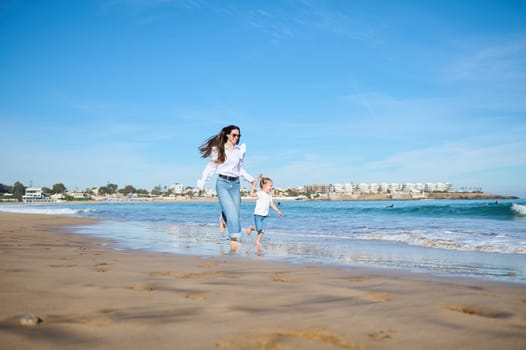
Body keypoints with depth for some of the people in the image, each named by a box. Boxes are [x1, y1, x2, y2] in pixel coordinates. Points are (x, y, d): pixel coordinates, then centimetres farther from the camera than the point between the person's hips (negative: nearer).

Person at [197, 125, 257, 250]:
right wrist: (202, 182, -4)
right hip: (222, 183, -4)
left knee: (236, 214, 0)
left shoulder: (240, 150, 12)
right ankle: (234, 239, -18)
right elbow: (211, 167, 4)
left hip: (235, 184, 4)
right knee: (231, 212, -16)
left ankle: (235, 240, 12)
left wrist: (250, 179, 18)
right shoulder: (219, 149, 2)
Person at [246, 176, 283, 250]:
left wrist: (278, 211, 13)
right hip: (258, 214, -7)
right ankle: (251, 228, 15)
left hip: (264, 215, 7)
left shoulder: (269, 195, 12)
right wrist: (253, 186, -27)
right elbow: (251, 194, -22)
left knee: (262, 230, 4)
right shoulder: (260, 193, -9)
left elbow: (272, 205, 18)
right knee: (259, 228, -14)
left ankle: (258, 241, 15)